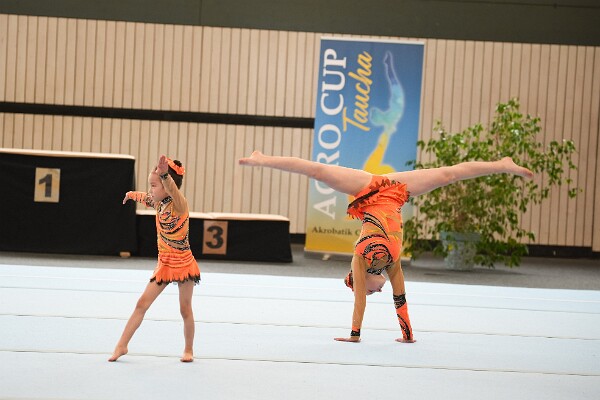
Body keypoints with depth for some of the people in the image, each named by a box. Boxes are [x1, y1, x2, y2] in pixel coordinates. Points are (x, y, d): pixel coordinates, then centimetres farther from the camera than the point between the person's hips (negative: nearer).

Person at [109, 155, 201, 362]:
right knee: (142, 304, 3)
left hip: (183, 263, -7)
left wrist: (164, 175, -61)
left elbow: (172, 190, -44)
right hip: (164, 264, 7)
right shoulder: (158, 203, 1)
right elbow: (145, 197, 27)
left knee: (185, 310, 5)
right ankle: (122, 345, 6)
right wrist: (132, 195, 36)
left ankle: (188, 350, 22)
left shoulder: (179, 204, -21)